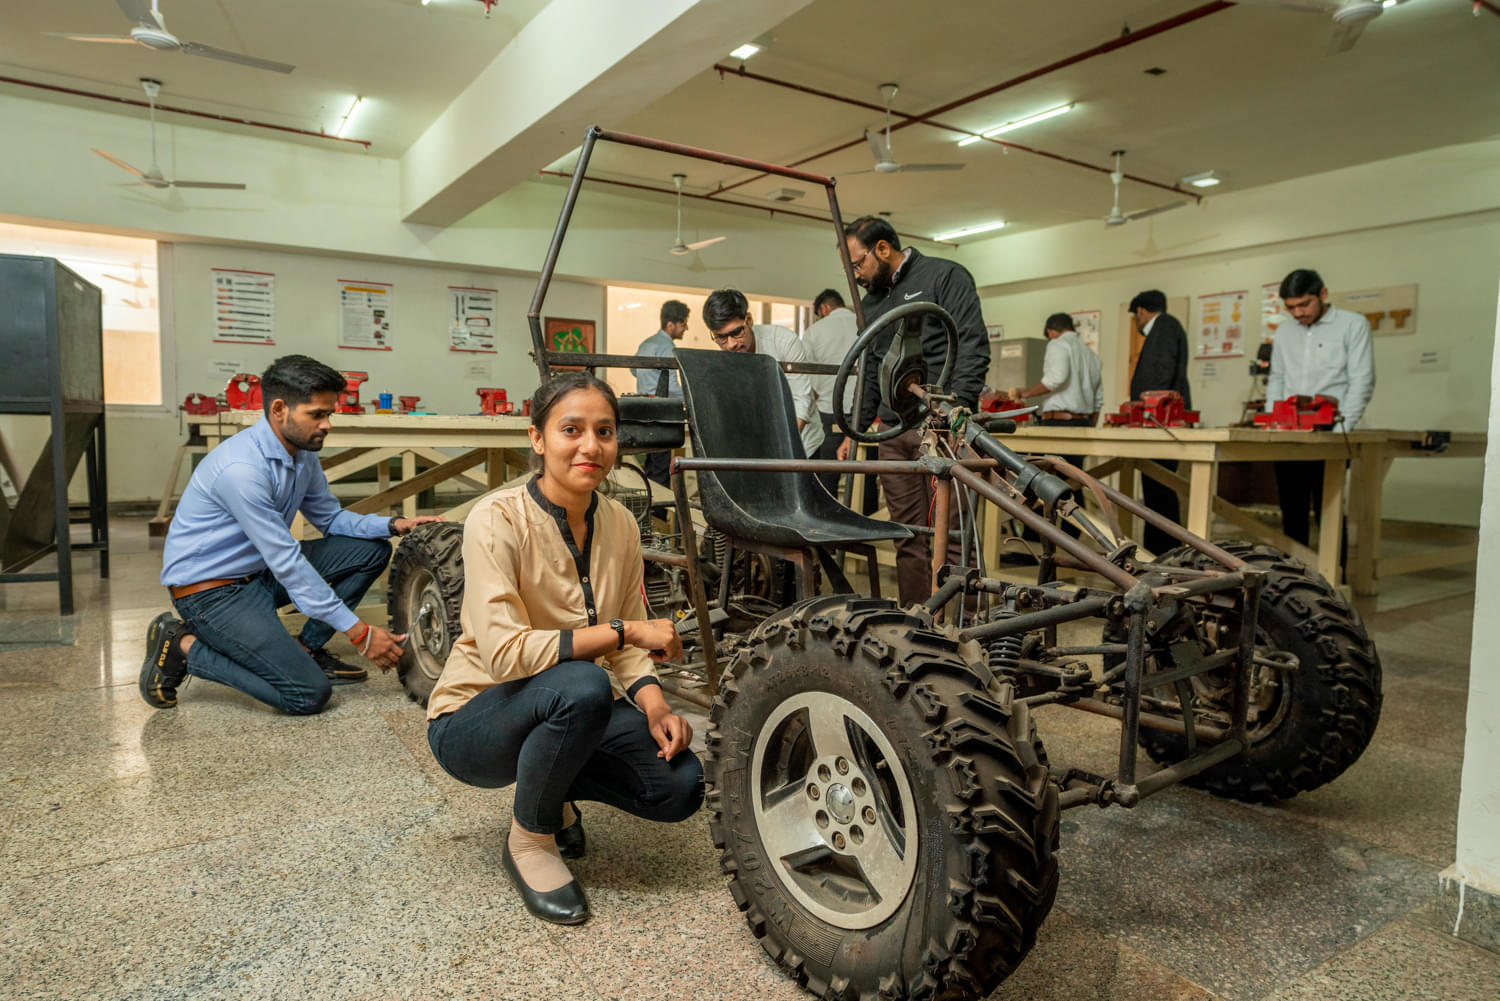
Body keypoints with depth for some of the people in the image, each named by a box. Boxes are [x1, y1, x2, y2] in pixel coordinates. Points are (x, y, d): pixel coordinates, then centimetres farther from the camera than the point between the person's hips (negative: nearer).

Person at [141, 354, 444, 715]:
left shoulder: (303, 455, 0)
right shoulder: (242, 468, -28)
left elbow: (330, 518, 12)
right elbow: (286, 563, -28)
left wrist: (394, 525, -9)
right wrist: (358, 633, -26)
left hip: (260, 572, 9)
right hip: (210, 588, -9)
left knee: (372, 548, 0)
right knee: (310, 695, -19)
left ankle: (307, 649, 7)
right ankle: (183, 648, -2)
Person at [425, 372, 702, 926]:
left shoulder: (620, 524, -4)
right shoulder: (498, 520, -22)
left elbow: (626, 646, 3)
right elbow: (504, 653, -31)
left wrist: (653, 703, -16)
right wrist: (622, 630, -29)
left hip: (564, 714, 5)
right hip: (472, 720, -5)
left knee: (680, 784, -16)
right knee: (582, 685, -37)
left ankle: (552, 793, 14)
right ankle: (528, 841, -8)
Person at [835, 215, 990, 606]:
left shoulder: (945, 277, 2)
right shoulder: (871, 303, 23)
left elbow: (973, 347, -8)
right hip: (894, 434, 7)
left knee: (951, 534, -8)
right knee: (908, 536, 6)